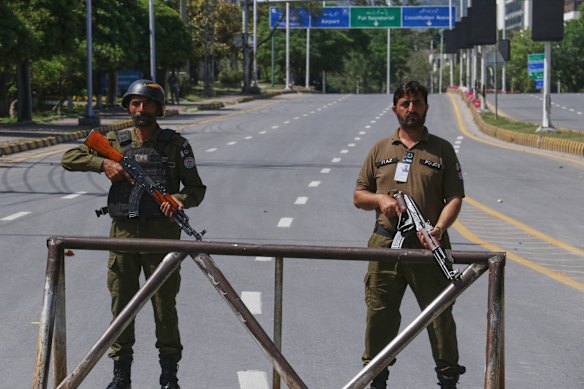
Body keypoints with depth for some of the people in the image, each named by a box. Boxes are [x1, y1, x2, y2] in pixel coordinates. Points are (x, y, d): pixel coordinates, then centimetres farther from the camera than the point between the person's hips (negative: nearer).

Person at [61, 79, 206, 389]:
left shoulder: (176, 145, 3)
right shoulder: (115, 142, 7)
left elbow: (197, 189, 5)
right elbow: (69, 158, 6)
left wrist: (180, 199, -17)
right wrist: (104, 164, -9)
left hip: (161, 234, -2)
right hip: (123, 233, 2)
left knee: (164, 303, 2)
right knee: (121, 303, 6)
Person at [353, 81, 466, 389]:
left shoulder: (442, 150, 7)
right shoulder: (380, 149, 13)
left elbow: (454, 198, 0)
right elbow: (358, 195, 16)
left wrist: (438, 229, -18)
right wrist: (380, 199, -7)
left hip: (428, 247, -2)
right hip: (385, 244, 2)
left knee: (440, 314, 0)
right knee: (379, 315, 4)